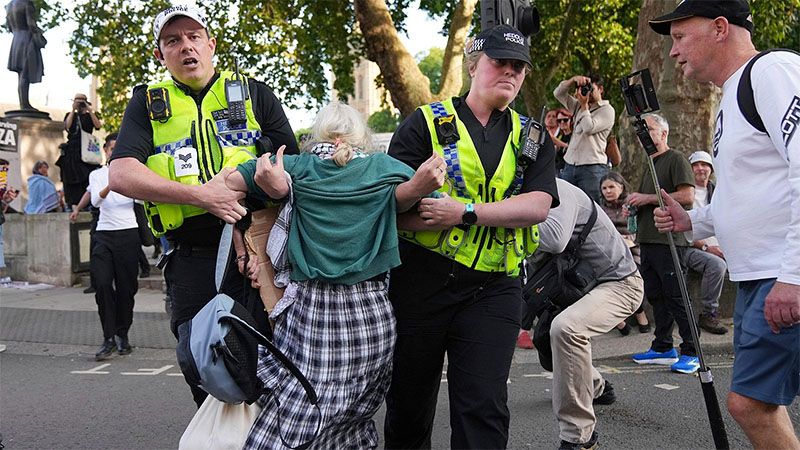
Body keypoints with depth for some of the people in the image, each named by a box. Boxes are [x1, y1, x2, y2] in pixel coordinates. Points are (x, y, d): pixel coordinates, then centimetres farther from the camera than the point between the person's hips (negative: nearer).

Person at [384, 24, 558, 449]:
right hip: (420, 281, -1)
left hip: (493, 288, 1)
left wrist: (466, 211, -19)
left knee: (484, 407, -4)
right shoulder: (426, 122, 1)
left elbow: (537, 206, -5)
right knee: (408, 402, 13)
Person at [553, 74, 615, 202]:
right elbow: (558, 93, 17)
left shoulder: (607, 110, 1)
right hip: (569, 165, 6)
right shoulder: (578, 106, 22)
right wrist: (574, 79, 3)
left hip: (592, 168, -6)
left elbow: (589, 128, -12)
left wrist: (584, 104, -2)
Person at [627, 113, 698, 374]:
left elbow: (687, 196, -16)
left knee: (676, 297, -7)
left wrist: (648, 198, -15)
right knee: (655, 295, 11)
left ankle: (691, 352, 0)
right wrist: (634, 205, 10)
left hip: (669, 240, -9)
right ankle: (663, 348, 20)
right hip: (648, 240, 9)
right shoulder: (650, 163, 22)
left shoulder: (676, 160, -5)